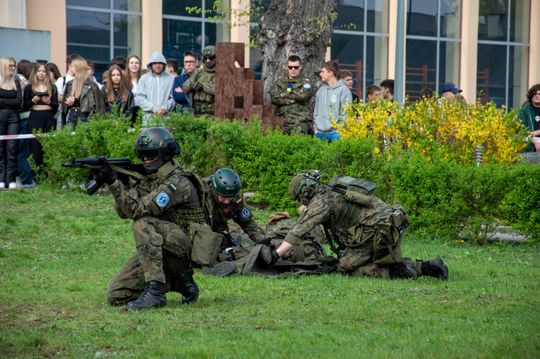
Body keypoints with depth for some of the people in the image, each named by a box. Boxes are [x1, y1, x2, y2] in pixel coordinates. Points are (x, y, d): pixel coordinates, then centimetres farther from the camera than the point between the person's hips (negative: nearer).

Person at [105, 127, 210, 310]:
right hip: (158, 251, 8)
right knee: (116, 295, -4)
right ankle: (178, 281, 11)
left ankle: (155, 289, -29)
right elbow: (124, 212, -1)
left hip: (185, 251, -8)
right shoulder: (147, 179, 10)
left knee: (143, 224, -31)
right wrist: (118, 183, -15)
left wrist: (113, 181, -24)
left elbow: (140, 208, -25)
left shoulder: (178, 182, -17)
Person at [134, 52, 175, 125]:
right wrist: (154, 108, -7)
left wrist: (165, 108, -12)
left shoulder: (171, 78, 8)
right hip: (148, 116, 1)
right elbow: (139, 98, 2)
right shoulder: (144, 78, 10)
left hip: (166, 116, 0)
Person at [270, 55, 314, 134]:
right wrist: (291, 100, -8)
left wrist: (284, 94, -1)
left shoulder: (305, 82, 6)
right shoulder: (280, 81, 16)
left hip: (300, 122, -3)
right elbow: (274, 98, 2)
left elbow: (302, 96, -14)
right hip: (283, 121, 3)